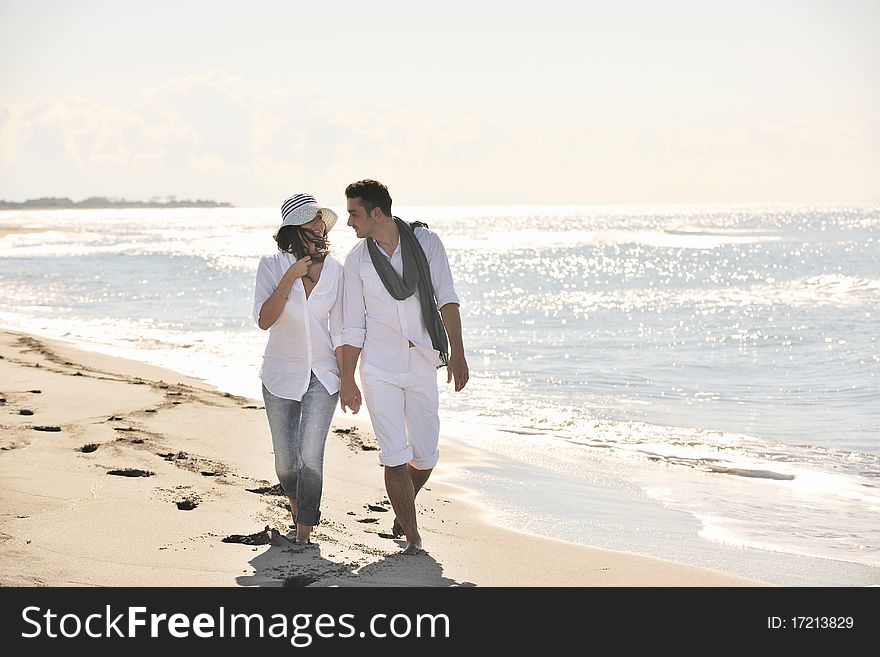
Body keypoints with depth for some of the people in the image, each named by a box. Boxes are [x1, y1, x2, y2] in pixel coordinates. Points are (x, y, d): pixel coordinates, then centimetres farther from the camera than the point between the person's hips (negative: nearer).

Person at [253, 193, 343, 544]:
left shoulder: (334, 270, -2)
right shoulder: (272, 265, -7)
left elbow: (338, 331, 3)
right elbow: (264, 320, -16)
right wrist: (289, 278, -22)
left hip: (322, 374, 0)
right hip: (281, 374, 0)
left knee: (310, 455, -14)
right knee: (286, 462, 8)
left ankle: (304, 534, -3)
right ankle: (297, 504, 40)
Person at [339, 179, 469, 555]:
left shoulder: (425, 242, -3)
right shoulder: (357, 260, -1)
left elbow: (446, 298, -7)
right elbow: (353, 327, 3)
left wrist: (457, 351, -17)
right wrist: (347, 381, 2)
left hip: (422, 365, 1)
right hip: (379, 369, -1)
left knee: (425, 457, 5)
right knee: (395, 456, -10)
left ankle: (403, 508, 35)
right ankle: (412, 536, 0)